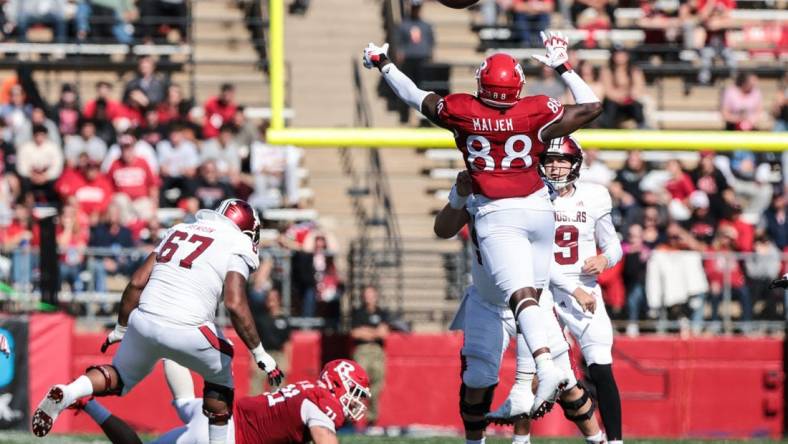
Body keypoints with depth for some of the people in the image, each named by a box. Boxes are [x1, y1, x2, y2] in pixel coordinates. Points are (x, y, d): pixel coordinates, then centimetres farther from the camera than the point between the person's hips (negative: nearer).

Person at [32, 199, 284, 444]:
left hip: (144, 322, 4)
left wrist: (121, 328, 26)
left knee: (121, 377, 25)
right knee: (220, 375, 24)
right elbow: (235, 305, -11)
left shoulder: (178, 232, 21)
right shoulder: (236, 248, 3)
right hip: (186, 332, -4)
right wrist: (260, 354, -5)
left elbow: (137, 283, 16)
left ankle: (65, 394, -3)